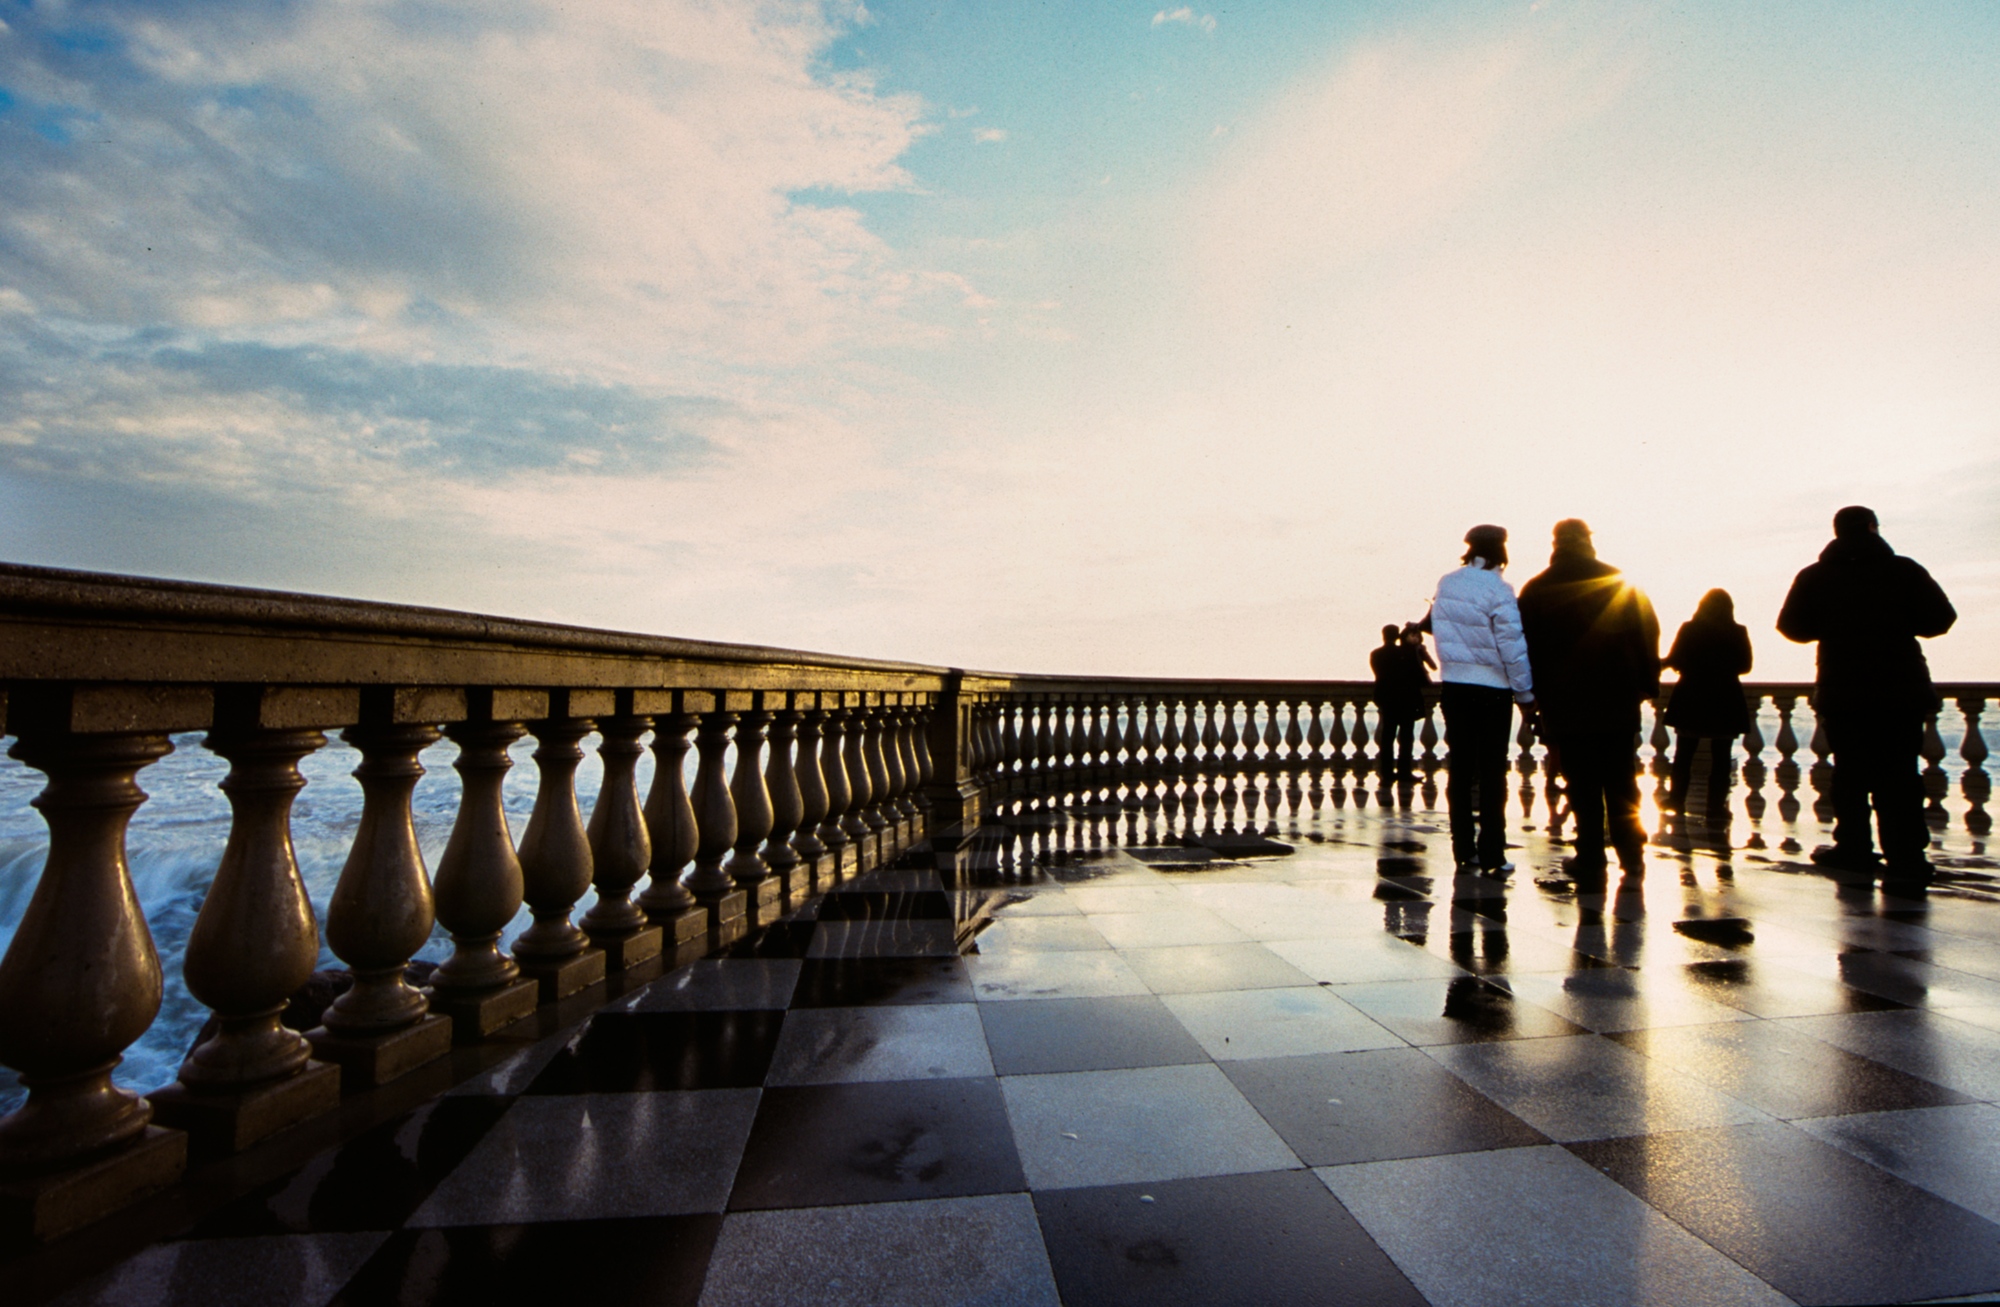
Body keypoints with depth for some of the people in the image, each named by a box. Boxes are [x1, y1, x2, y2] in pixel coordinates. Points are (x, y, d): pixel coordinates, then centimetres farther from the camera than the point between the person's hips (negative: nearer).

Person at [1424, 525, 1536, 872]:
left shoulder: (1446, 584, 4)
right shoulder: (1496, 589, -13)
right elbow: (1512, 647, -11)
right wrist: (1525, 694, -4)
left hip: (1453, 687, 5)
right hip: (1491, 690, -5)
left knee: (1460, 768, 10)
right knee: (1492, 772, 3)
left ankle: (1464, 849, 14)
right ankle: (1491, 854, 6)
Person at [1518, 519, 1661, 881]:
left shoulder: (1537, 590, -1)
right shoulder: (1622, 584, 2)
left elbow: (1527, 647, 0)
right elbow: (1648, 635, 3)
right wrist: (1648, 684, 10)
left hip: (1566, 703, -2)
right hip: (1618, 701, 2)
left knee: (1582, 786, 3)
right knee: (1621, 782, 12)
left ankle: (1591, 858, 4)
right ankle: (1631, 854, 16)